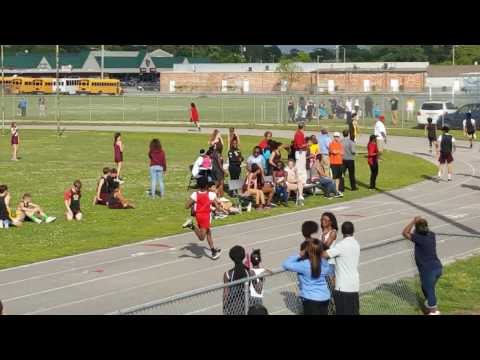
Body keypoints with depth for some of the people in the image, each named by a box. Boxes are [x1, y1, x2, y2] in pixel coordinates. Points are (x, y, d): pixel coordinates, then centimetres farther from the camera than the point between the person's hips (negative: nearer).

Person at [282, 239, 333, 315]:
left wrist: (298, 256, -8)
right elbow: (330, 272, 23)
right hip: (325, 298, 6)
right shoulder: (324, 263, 0)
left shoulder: (304, 265, -18)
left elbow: (286, 264, -19)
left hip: (311, 299, -6)